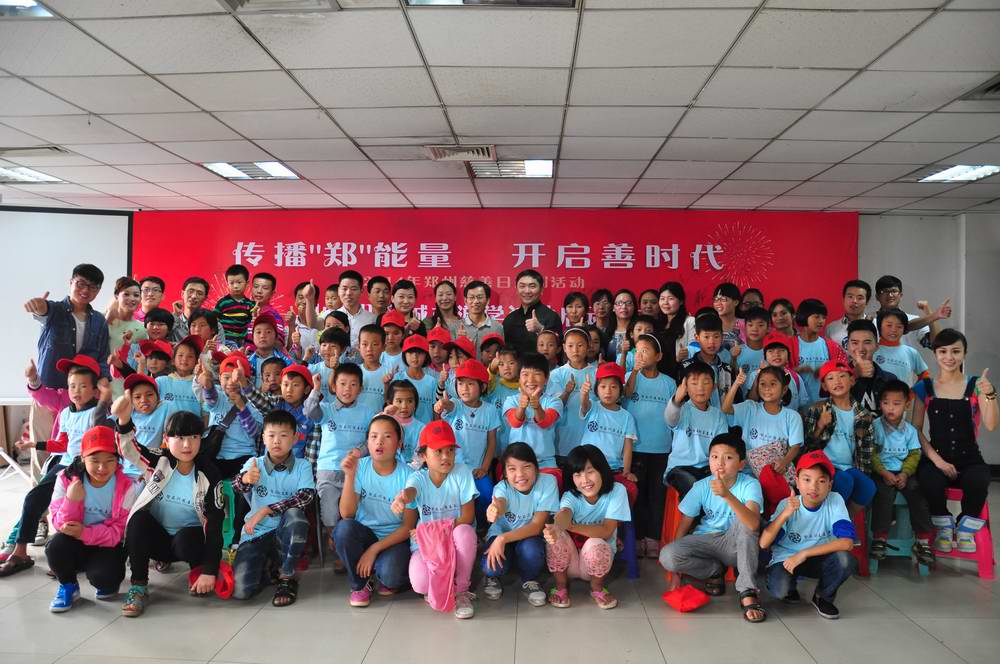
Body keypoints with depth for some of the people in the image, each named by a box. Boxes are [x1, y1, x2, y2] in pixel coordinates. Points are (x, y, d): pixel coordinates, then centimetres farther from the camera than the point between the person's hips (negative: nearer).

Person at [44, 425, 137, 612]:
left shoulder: (126, 487, -14)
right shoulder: (67, 479, -9)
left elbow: (120, 531, -15)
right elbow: (61, 524, -10)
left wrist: (85, 533, -28)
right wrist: (71, 500, -29)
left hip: (108, 546, -2)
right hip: (74, 544, 2)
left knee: (103, 577, -30)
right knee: (55, 546, -31)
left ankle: (109, 583, 11)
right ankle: (68, 586, 1)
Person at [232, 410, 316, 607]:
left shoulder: (302, 467, -2)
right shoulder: (254, 464, 1)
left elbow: (306, 497, -19)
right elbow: (237, 486, -19)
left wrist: (265, 511, -22)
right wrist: (246, 479, -44)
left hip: (286, 534, -1)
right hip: (256, 533, 1)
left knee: (295, 514, -35)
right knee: (240, 590, -21)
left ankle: (287, 577, -14)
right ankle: (264, 568, 17)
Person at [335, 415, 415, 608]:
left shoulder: (407, 475, -12)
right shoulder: (360, 466, -7)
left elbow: (408, 526, -10)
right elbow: (346, 514, -15)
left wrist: (374, 549, -18)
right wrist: (349, 476, -27)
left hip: (395, 538, -2)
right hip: (364, 533, 3)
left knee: (390, 575, -33)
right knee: (344, 528, -30)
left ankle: (389, 580, 8)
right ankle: (360, 583, -4)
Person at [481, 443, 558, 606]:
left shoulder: (547, 482, -21)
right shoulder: (502, 487, -19)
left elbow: (537, 525, -25)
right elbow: (500, 503, -45)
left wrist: (504, 538, -38)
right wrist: (495, 510, -71)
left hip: (530, 538, 0)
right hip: (500, 536, 0)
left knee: (530, 548, -35)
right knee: (491, 567, -31)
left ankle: (530, 581, -1)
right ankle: (494, 576, 9)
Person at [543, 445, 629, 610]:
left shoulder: (616, 491, -14)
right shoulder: (570, 496, -13)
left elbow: (606, 531, -25)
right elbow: (564, 513, -37)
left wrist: (570, 526, -39)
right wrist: (558, 526, -63)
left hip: (599, 558, -1)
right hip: (570, 561, 1)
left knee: (594, 544, -34)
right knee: (554, 535, -29)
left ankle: (597, 588, -3)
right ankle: (561, 587, -4)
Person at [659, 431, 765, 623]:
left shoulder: (750, 484, -18)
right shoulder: (702, 486, -11)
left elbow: (753, 524, -37)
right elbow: (684, 524, -4)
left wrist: (727, 495, -51)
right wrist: (676, 571, -5)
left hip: (735, 546, -2)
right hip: (706, 541, 2)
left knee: (744, 521, -34)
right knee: (666, 556, -26)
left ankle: (747, 593, -22)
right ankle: (716, 571, 4)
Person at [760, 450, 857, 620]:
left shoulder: (835, 501, -15)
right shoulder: (786, 505, -16)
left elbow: (847, 543, -26)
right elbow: (764, 544, -22)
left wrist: (804, 554, -28)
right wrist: (785, 514, -34)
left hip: (819, 558, 2)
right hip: (785, 559, -1)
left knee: (846, 560, -29)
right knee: (779, 590, -31)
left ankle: (823, 596, 2)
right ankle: (790, 587, 9)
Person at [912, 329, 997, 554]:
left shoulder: (975, 386, 4)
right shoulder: (924, 388, 5)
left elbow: (991, 425, -10)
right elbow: (916, 429, 1)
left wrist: (990, 395, -26)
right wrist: (938, 460, -11)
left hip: (970, 459, 0)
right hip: (936, 457, 0)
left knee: (978, 480, -33)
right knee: (929, 479, -33)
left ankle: (966, 529, -4)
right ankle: (944, 526, -3)